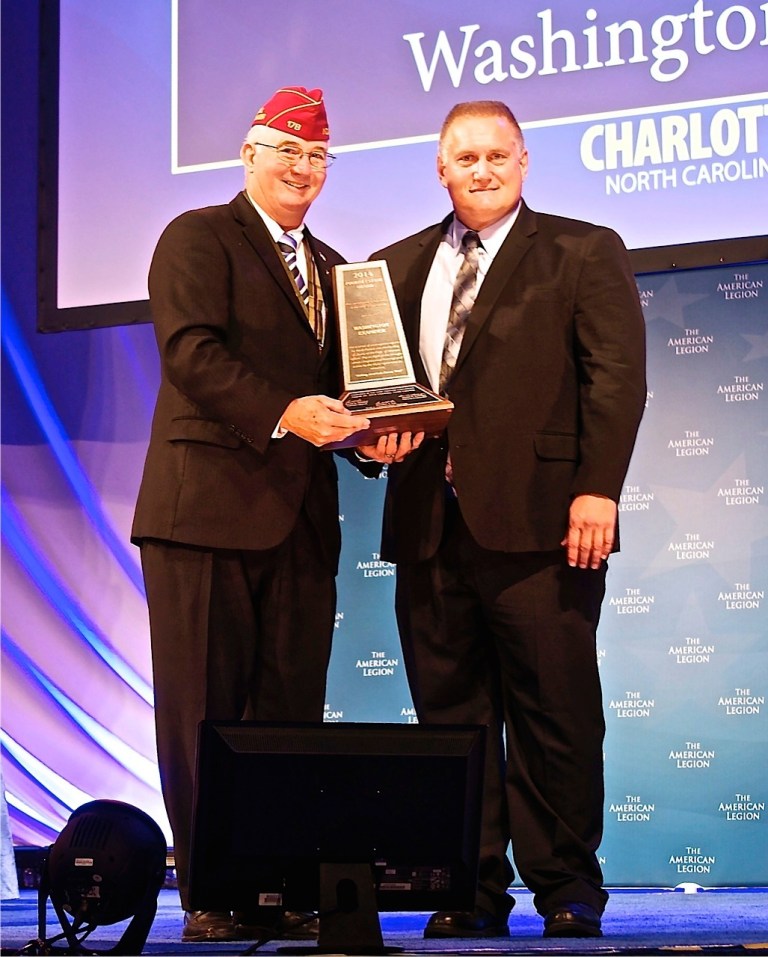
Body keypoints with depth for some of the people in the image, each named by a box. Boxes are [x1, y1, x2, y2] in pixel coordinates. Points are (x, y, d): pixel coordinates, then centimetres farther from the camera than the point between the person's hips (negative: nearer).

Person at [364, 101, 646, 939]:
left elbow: (617, 375, -3)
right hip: (428, 520, 4)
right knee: (450, 712, 6)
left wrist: (597, 488, -13)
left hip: (537, 521, -4)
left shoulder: (584, 252, 5)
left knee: (555, 711, -1)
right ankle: (473, 891, 12)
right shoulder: (397, 266, 18)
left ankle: (566, 889, 8)